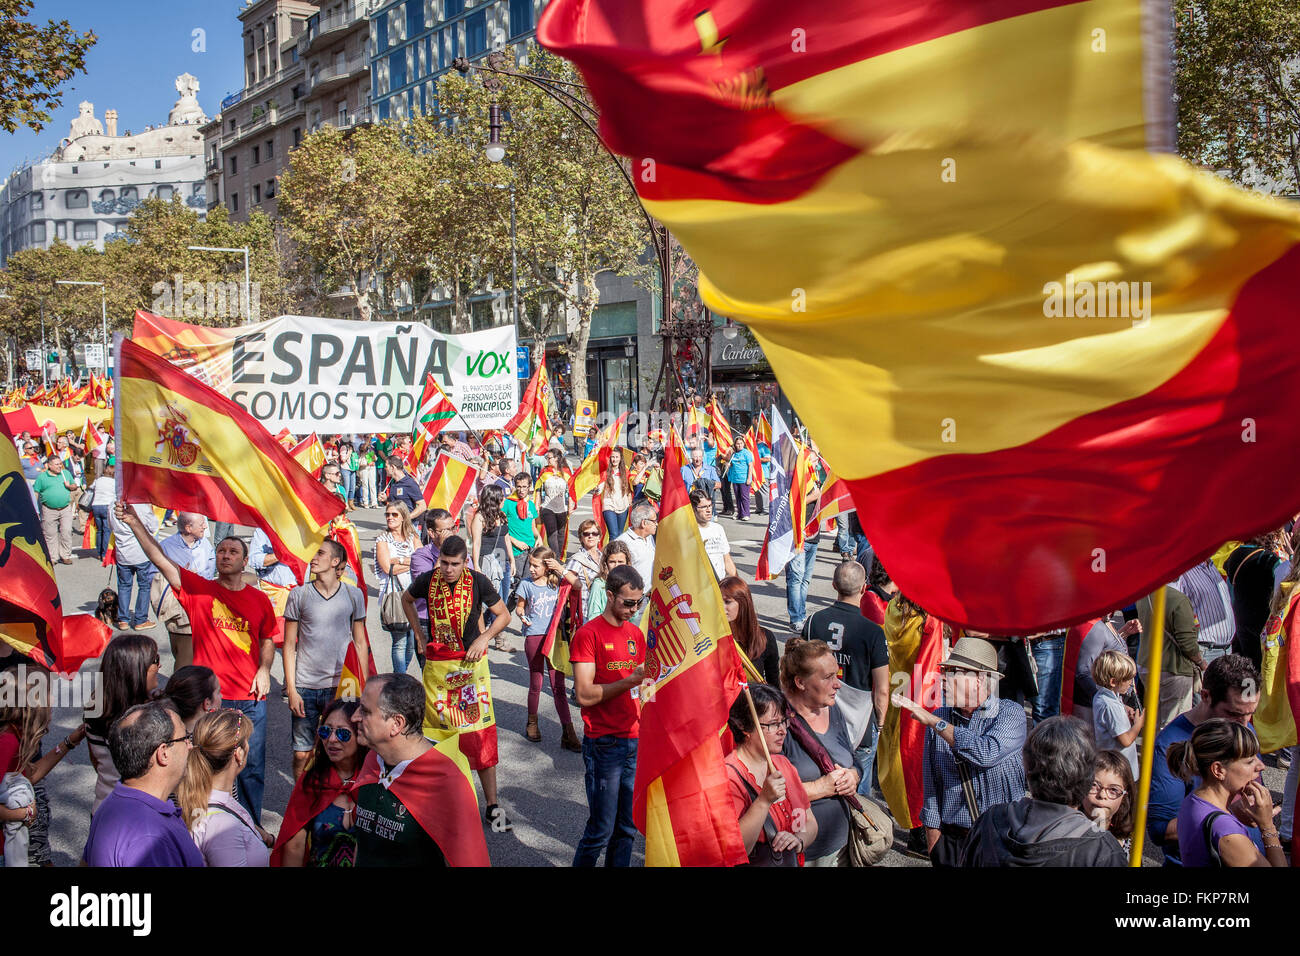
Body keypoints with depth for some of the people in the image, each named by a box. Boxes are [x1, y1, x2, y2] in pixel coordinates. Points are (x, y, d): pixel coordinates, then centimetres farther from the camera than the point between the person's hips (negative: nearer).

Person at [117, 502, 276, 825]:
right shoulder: (199, 590, -2)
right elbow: (161, 560, -12)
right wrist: (136, 524, -22)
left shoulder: (259, 600, 5)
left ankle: (252, 826, 29)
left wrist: (264, 670, 0)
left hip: (251, 699, 2)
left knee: (252, 767, 11)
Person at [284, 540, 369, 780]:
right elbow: (289, 645, 4)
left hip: (342, 687, 0)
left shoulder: (353, 595, 4)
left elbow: (360, 643, 10)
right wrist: (291, 690, -3)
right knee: (302, 754, 1)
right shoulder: (299, 594, 2)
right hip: (305, 686, 0)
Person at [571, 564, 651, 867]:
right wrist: (630, 681, -21)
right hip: (604, 744, -6)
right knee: (601, 830, -4)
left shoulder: (636, 634, 13)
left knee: (627, 828, 9)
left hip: (635, 741, 6)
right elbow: (585, 695, -16)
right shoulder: (588, 634, -8)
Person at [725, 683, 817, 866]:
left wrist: (799, 840, -2)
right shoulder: (729, 776, -11)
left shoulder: (783, 763, 12)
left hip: (794, 862, 6)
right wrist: (764, 801, -23)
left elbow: (810, 822, 18)